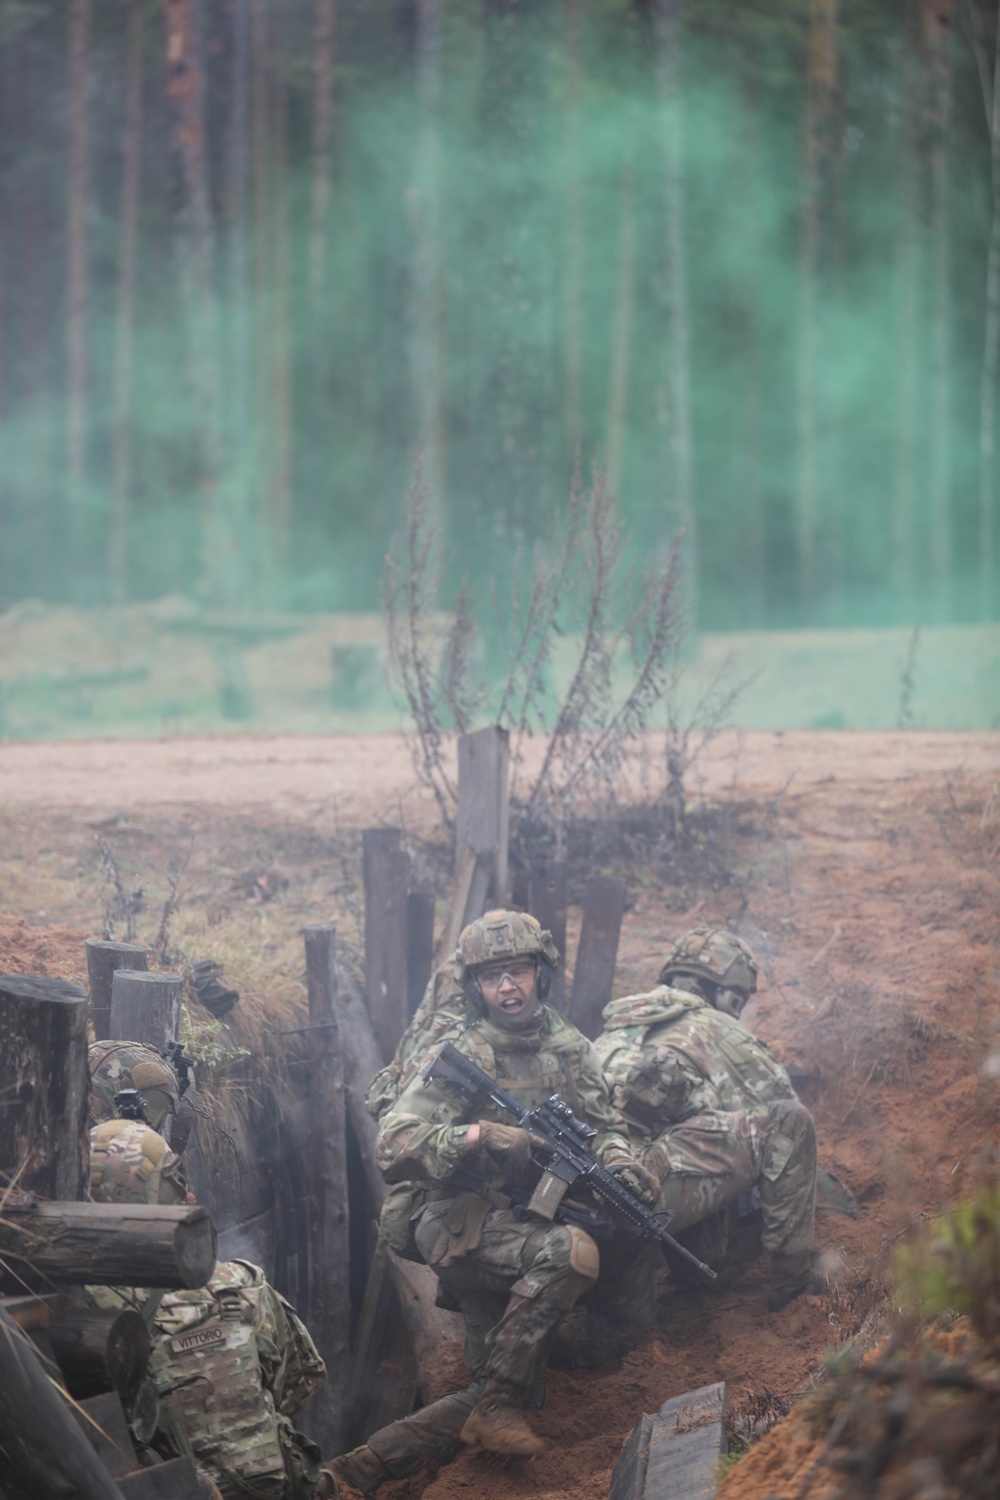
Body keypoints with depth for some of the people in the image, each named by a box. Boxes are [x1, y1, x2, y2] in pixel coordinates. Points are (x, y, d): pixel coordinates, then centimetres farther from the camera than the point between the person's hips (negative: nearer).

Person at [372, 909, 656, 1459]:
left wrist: (617, 1161, -8)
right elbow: (393, 1145, -21)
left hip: (526, 1215, 6)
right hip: (459, 1223, -6)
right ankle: (497, 1408, -24)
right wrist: (474, 1137, -33)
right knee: (572, 1252, -30)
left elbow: (601, 1122, 15)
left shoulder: (565, 1044, 7)